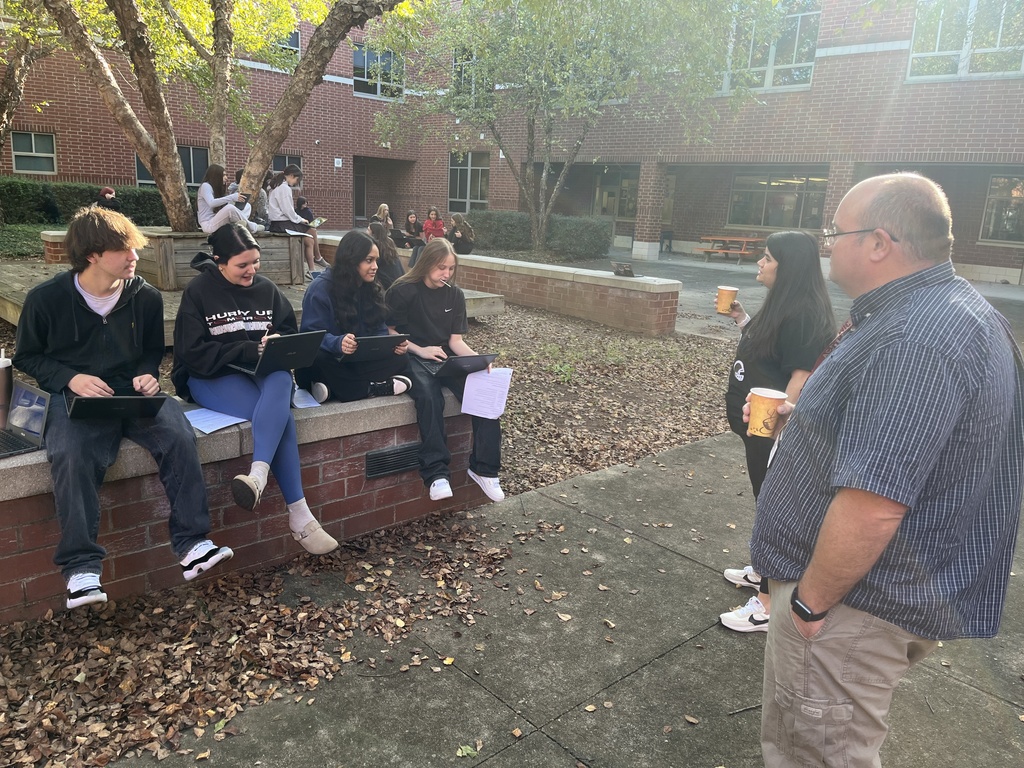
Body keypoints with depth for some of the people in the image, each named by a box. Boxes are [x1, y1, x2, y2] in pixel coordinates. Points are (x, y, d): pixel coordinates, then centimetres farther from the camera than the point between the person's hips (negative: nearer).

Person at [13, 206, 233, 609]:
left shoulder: (145, 296, 3)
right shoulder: (46, 298, -3)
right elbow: (26, 356, 8)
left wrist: (147, 374, -4)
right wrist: (70, 378, -10)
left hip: (133, 392, 2)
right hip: (75, 396, -2)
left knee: (179, 436, -27)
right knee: (72, 455, -33)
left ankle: (191, 543, -21)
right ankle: (81, 566, -22)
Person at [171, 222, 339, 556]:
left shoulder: (266, 289, 9)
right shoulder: (198, 291, -5)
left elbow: (290, 332, 11)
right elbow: (195, 354, -12)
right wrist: (251, 349, -21)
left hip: (264, 371, 4)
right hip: (211, 377, -4)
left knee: (282, 380, -36)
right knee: (280, 414, -32)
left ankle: (258, 474, -50)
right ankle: (299, 515, -34)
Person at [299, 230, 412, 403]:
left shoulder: (373, 287, 7)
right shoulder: (320, 288, -12)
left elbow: (379, 330, 5)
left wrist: (393, 343, -19)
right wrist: (338, 343, -41)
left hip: (361, 361, 5)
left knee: (401, 360, -22)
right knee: (318, 360, -40)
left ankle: (333, 387, -26)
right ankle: (372, 389, -24)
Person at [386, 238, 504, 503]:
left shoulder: (455, 295, 9)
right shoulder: (403, 291, -4)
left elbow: (456, 340, 6)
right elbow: (388, 332, -5)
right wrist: (420, 350, -18)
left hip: (447, 358, 4)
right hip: (413, 358, -4)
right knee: (429, 395, -37)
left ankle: (484, 469, -15)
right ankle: (436, 472, -34)